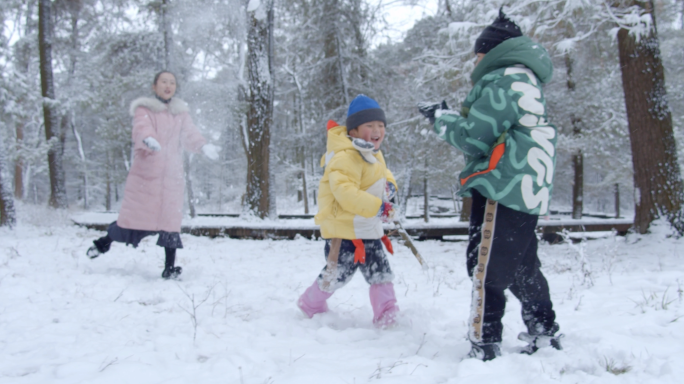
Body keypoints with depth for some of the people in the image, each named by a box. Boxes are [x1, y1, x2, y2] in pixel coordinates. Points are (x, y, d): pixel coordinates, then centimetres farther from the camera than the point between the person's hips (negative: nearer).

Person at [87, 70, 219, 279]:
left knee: (170, 219, -3)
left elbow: (190, 134, -3)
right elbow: (142, 128, -19)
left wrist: (203, 145, -25)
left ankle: (170, 267, 1)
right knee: (134, 214, 2)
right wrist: (148, 139, -43)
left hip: (172, 176, 3)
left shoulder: (181, 112, 14)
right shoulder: (144, 109, 2)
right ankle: (104, 242, 28)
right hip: (144, 173, -3)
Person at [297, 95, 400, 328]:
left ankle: (387, 316, 14)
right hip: (343, 229, -9)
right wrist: (378, 207, -33)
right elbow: (345, 192, -32)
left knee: (381, 272, 7)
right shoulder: (346, 157, -22)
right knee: (337, 274, 2)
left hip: (369, 229, 9)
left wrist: (390, 186, 1)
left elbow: (383, 175, 26)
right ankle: (311, 305, 27)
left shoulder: (375, 155, 12)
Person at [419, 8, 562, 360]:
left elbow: (474, 138, -13)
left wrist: (441, 118, 3)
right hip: (528, 191, 10)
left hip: (502, 191, -10)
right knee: (522, 268, 19)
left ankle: (485, 349, -2)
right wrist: (448, 117, 14)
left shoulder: (502, 81, -11)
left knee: (486, 269, -6)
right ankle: (544, 332, 29)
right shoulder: (526, 82, 21)